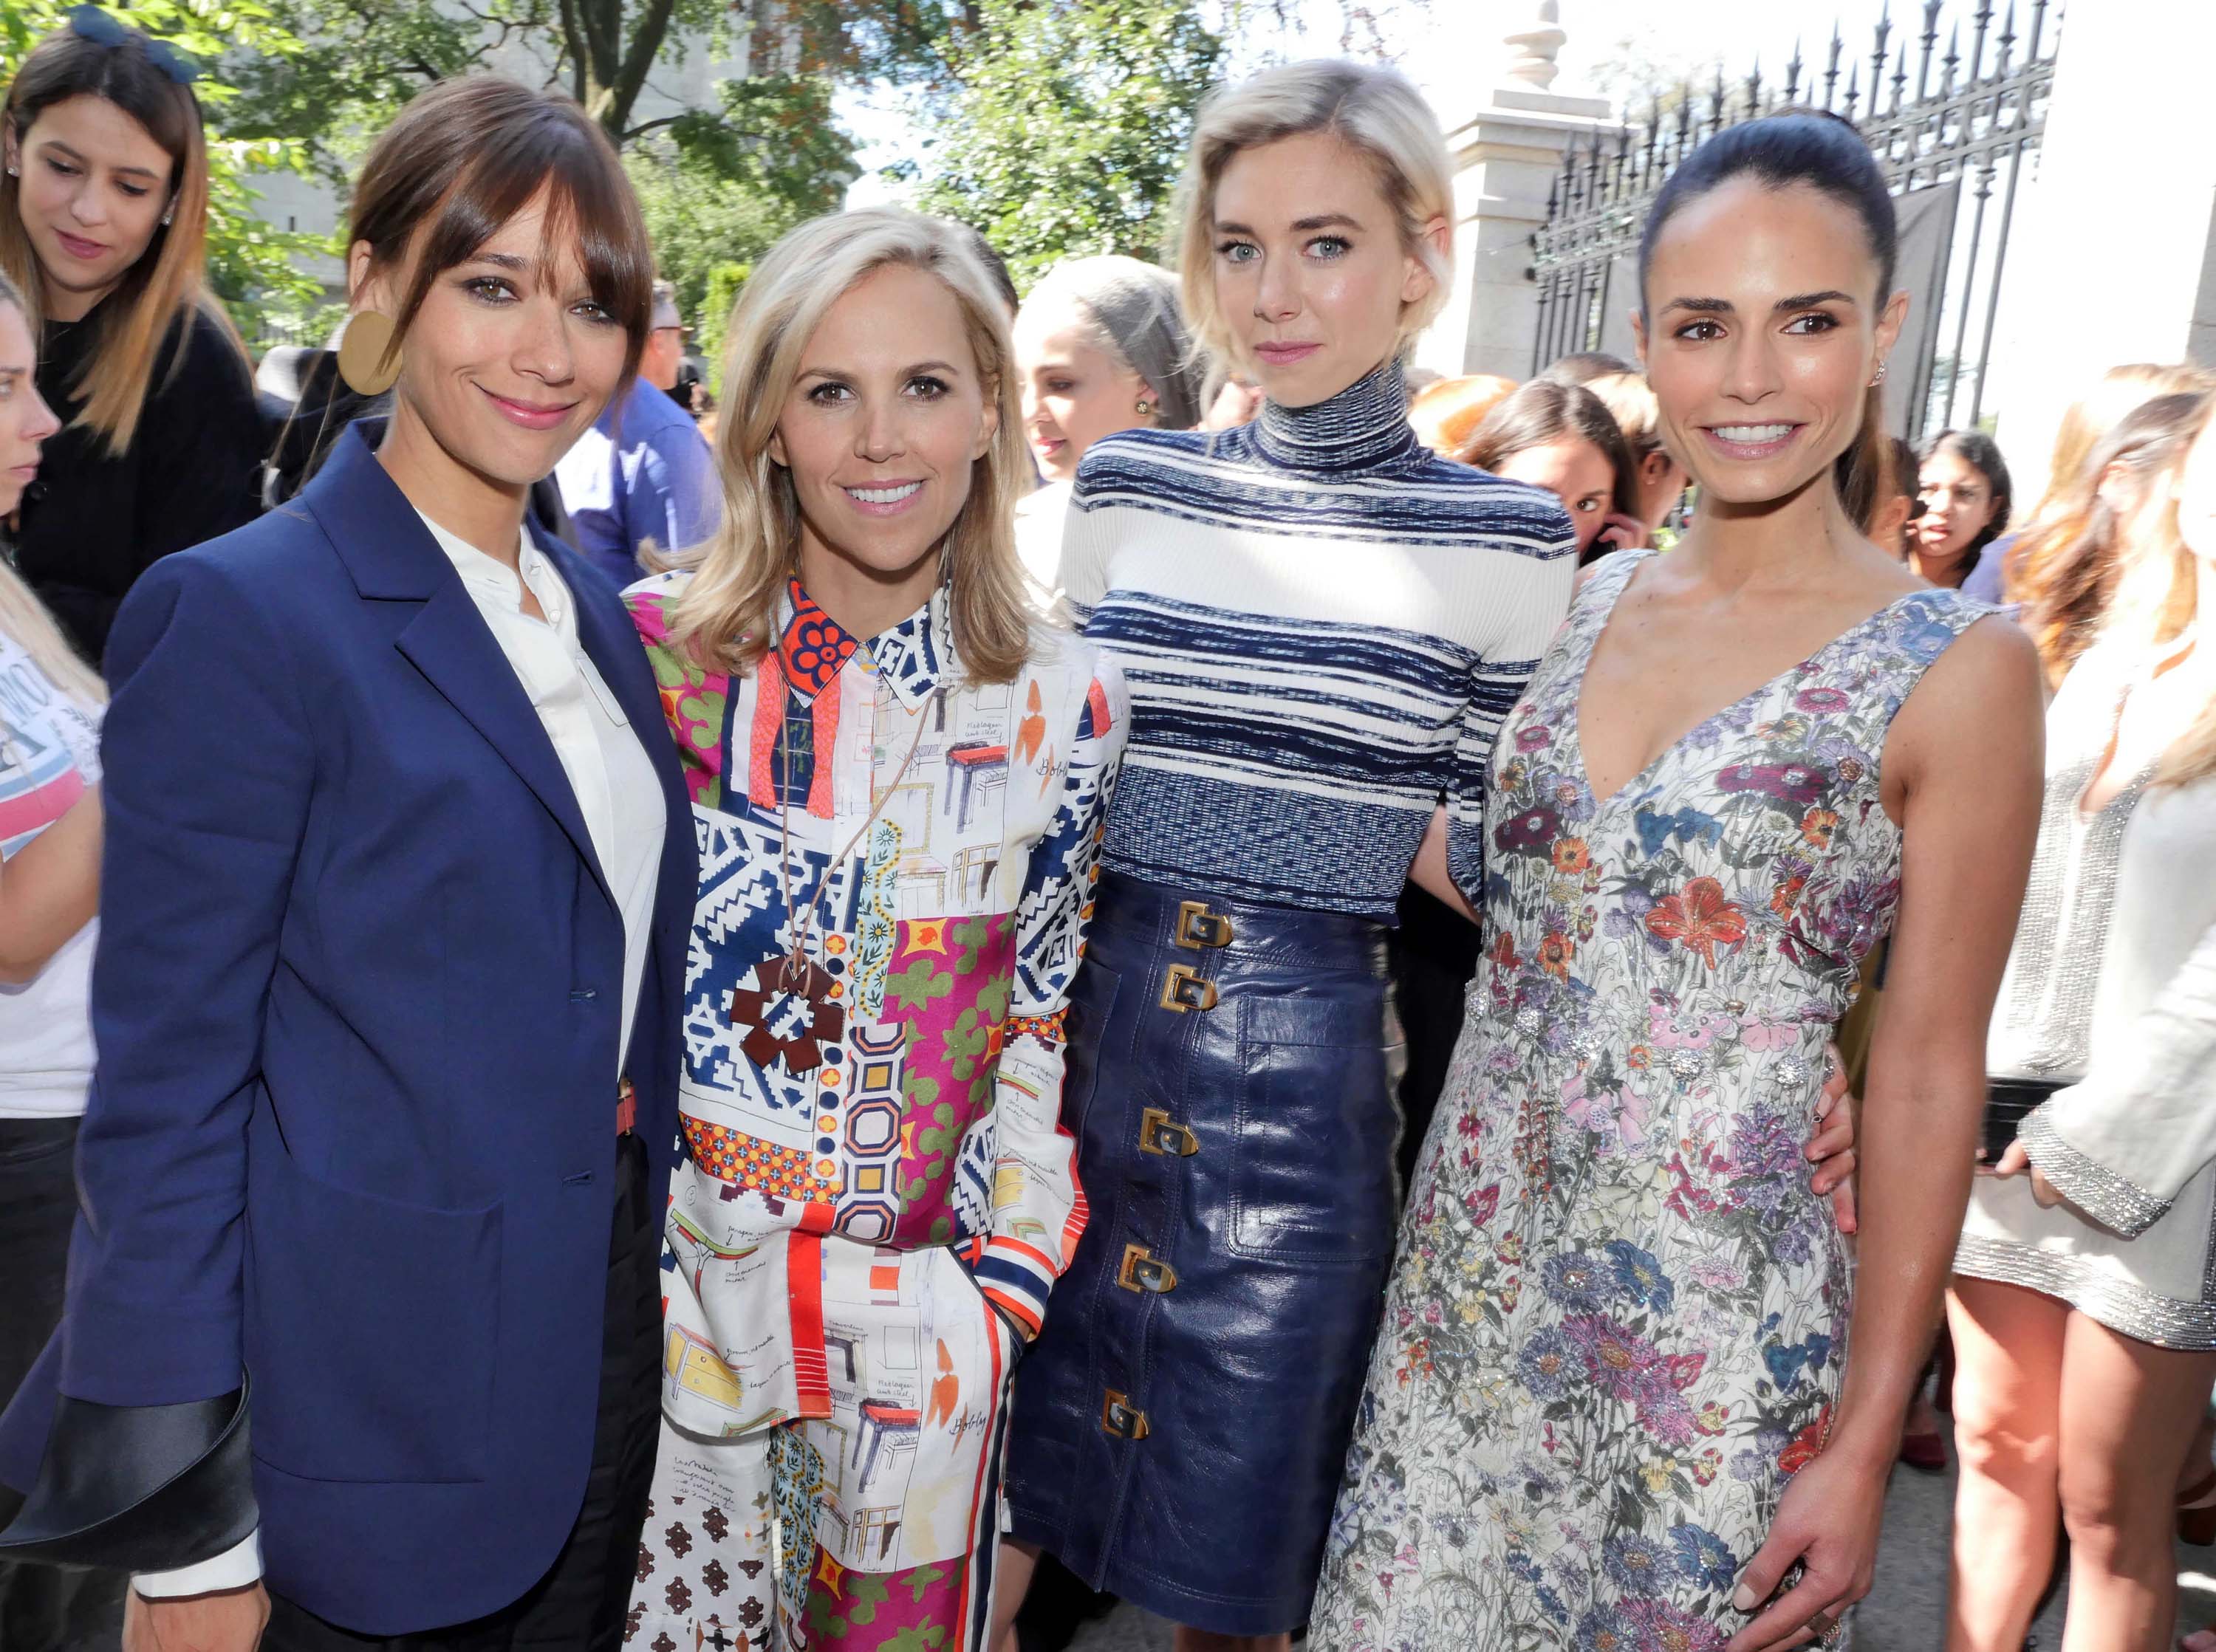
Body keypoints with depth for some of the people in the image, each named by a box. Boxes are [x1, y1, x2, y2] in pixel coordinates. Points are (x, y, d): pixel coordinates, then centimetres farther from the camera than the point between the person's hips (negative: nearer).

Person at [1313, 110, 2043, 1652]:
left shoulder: (1958, 669, -10)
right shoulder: (1587, 601, 3)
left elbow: (1930, 1078, -9)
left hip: (1715, 1312, -4)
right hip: (1473, 1258, 5)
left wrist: (1865, 1446, -9)